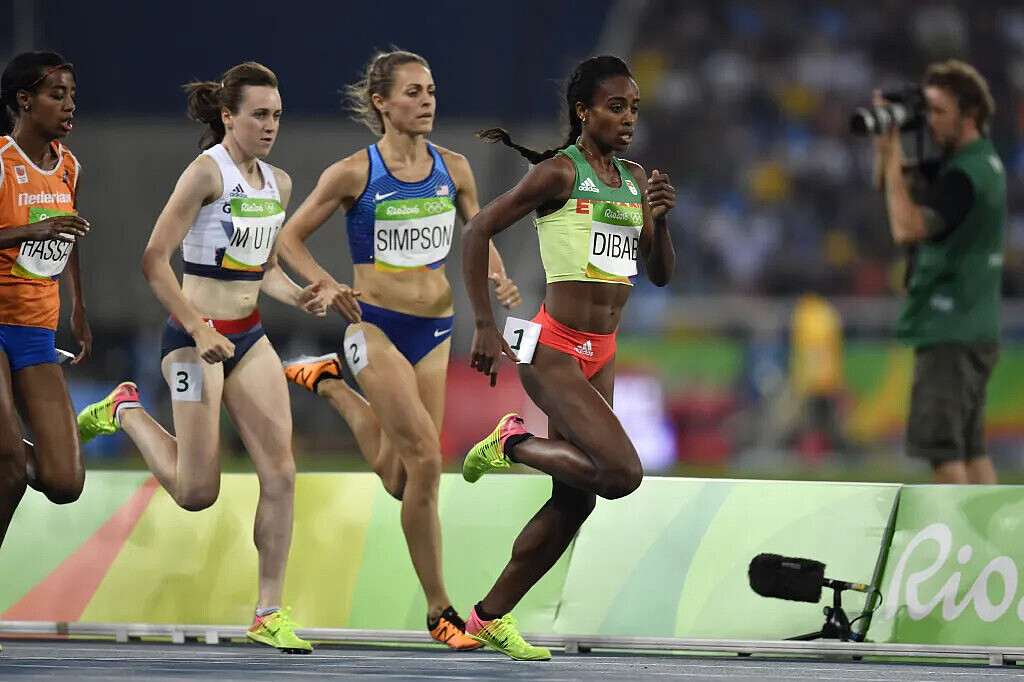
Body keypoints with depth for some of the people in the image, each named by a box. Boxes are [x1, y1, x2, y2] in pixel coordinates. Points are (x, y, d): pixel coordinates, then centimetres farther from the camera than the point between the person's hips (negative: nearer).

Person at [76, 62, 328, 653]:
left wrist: (298, 297, 1)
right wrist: (199, 331, -19)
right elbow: (154, 260, -15)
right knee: (197, 492, -2)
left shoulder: (278, 183, 10)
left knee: (281, 473, -3)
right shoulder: (208, 171, -13)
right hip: (196, 336, -7)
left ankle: (269, 613, 4)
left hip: (248, 337, 7)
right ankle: (126, 412, 26)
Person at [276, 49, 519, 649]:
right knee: (425, 462, -16)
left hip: (436, 330, 5)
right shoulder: (354, 173, -7)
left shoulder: (453, 168, 4)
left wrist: (497, 278, -5)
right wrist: (326, 285, -15)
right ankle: (440, 611, -6)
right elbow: (290, 237, 1)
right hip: (377, 326, -5)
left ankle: (331, 384, 37)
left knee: (400, 478, 10)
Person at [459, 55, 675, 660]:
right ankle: (513, 444, 1)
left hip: (600, 359, 8)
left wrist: (660, 219, -4)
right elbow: (478, 232, -8)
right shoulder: (559, 172, -9)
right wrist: (485, 328, -11)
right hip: (554, 352, -8)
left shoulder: (634, 179, 12)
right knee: (622, 472, -23)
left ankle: (491, 617, 21)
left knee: (575, 500, 9)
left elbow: (662, 274, 15)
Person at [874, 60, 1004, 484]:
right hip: (974, 330, 10)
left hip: (951, 333, -10)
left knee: (940, 446, -8)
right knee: (969, 447, 11)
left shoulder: (965, 174, -17)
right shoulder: (983, 163, 14)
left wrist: (893, 156, -20)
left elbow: (907, 228, -26)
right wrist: (886, 150, 2)